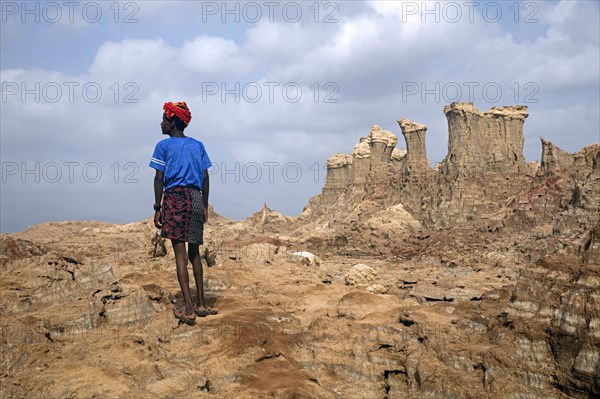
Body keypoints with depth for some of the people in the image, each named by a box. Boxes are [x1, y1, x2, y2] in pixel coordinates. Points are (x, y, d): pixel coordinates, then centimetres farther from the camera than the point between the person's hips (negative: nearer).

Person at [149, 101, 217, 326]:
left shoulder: (164, 145, 1)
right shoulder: (198, 145, 14)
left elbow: (159, 178, -4)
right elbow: (205, 177, 11)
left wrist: (158, 209, 0)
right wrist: (205, 206, 15)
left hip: (174, 198, -4)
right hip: (195, 198, 4)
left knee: (180, 252, -5)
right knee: (194, 252, 14)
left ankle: (188, 309, -8)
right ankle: (201, 304, 17)